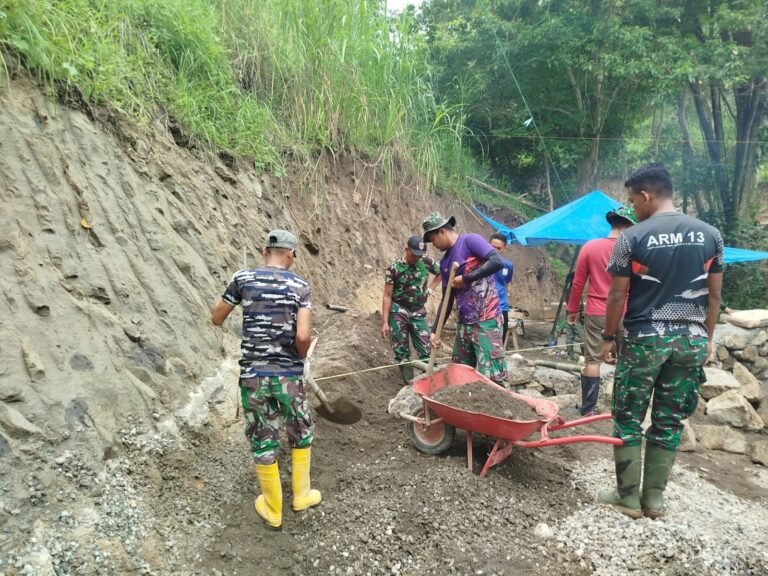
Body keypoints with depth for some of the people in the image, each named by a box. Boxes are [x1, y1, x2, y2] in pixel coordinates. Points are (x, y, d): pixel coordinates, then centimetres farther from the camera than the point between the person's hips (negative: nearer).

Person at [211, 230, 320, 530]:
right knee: (301, 434, 23)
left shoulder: (243, 278, -1)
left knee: (262, 442, 14)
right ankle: (301, 495, 37)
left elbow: (216, 319, 9)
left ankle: (273, 510, 29)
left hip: (253, 374, 1)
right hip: (289, 375, -1)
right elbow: (303, 335, -14)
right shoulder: (300, 286, -4)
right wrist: (301, 358, 5)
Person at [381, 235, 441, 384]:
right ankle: (410, 383, 11)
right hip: (398, 312, -2)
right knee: (402, 352, 2)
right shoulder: (394, 268, -11)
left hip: (419, 313, 2)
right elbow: (387, 296, -9)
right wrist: (385, 322, -13)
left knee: (426, 351, 1)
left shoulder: (426, 262, -4)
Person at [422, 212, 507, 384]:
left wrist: (466, 278, -15)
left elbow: (497, 262, -20)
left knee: (491, 377, -9)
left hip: (486, 320, -8)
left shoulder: (470, 240, -6)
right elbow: (447, 299, 18)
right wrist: (435, 330, 13)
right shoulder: (445, 262, 14)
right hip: (464, 323, 8)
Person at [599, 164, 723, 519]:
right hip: (691, 339, 5)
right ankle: (654, 498, 20)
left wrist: (609, 337, 4)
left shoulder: (632, 237, -9)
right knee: (670, 421, 12)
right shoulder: (710, 235, 4)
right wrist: (707, 337, 17)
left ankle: (629, 497, 15)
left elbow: (616, 296, -7)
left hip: (644, 338, -4)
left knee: (628, 419, 8)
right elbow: (714, 295, 8)